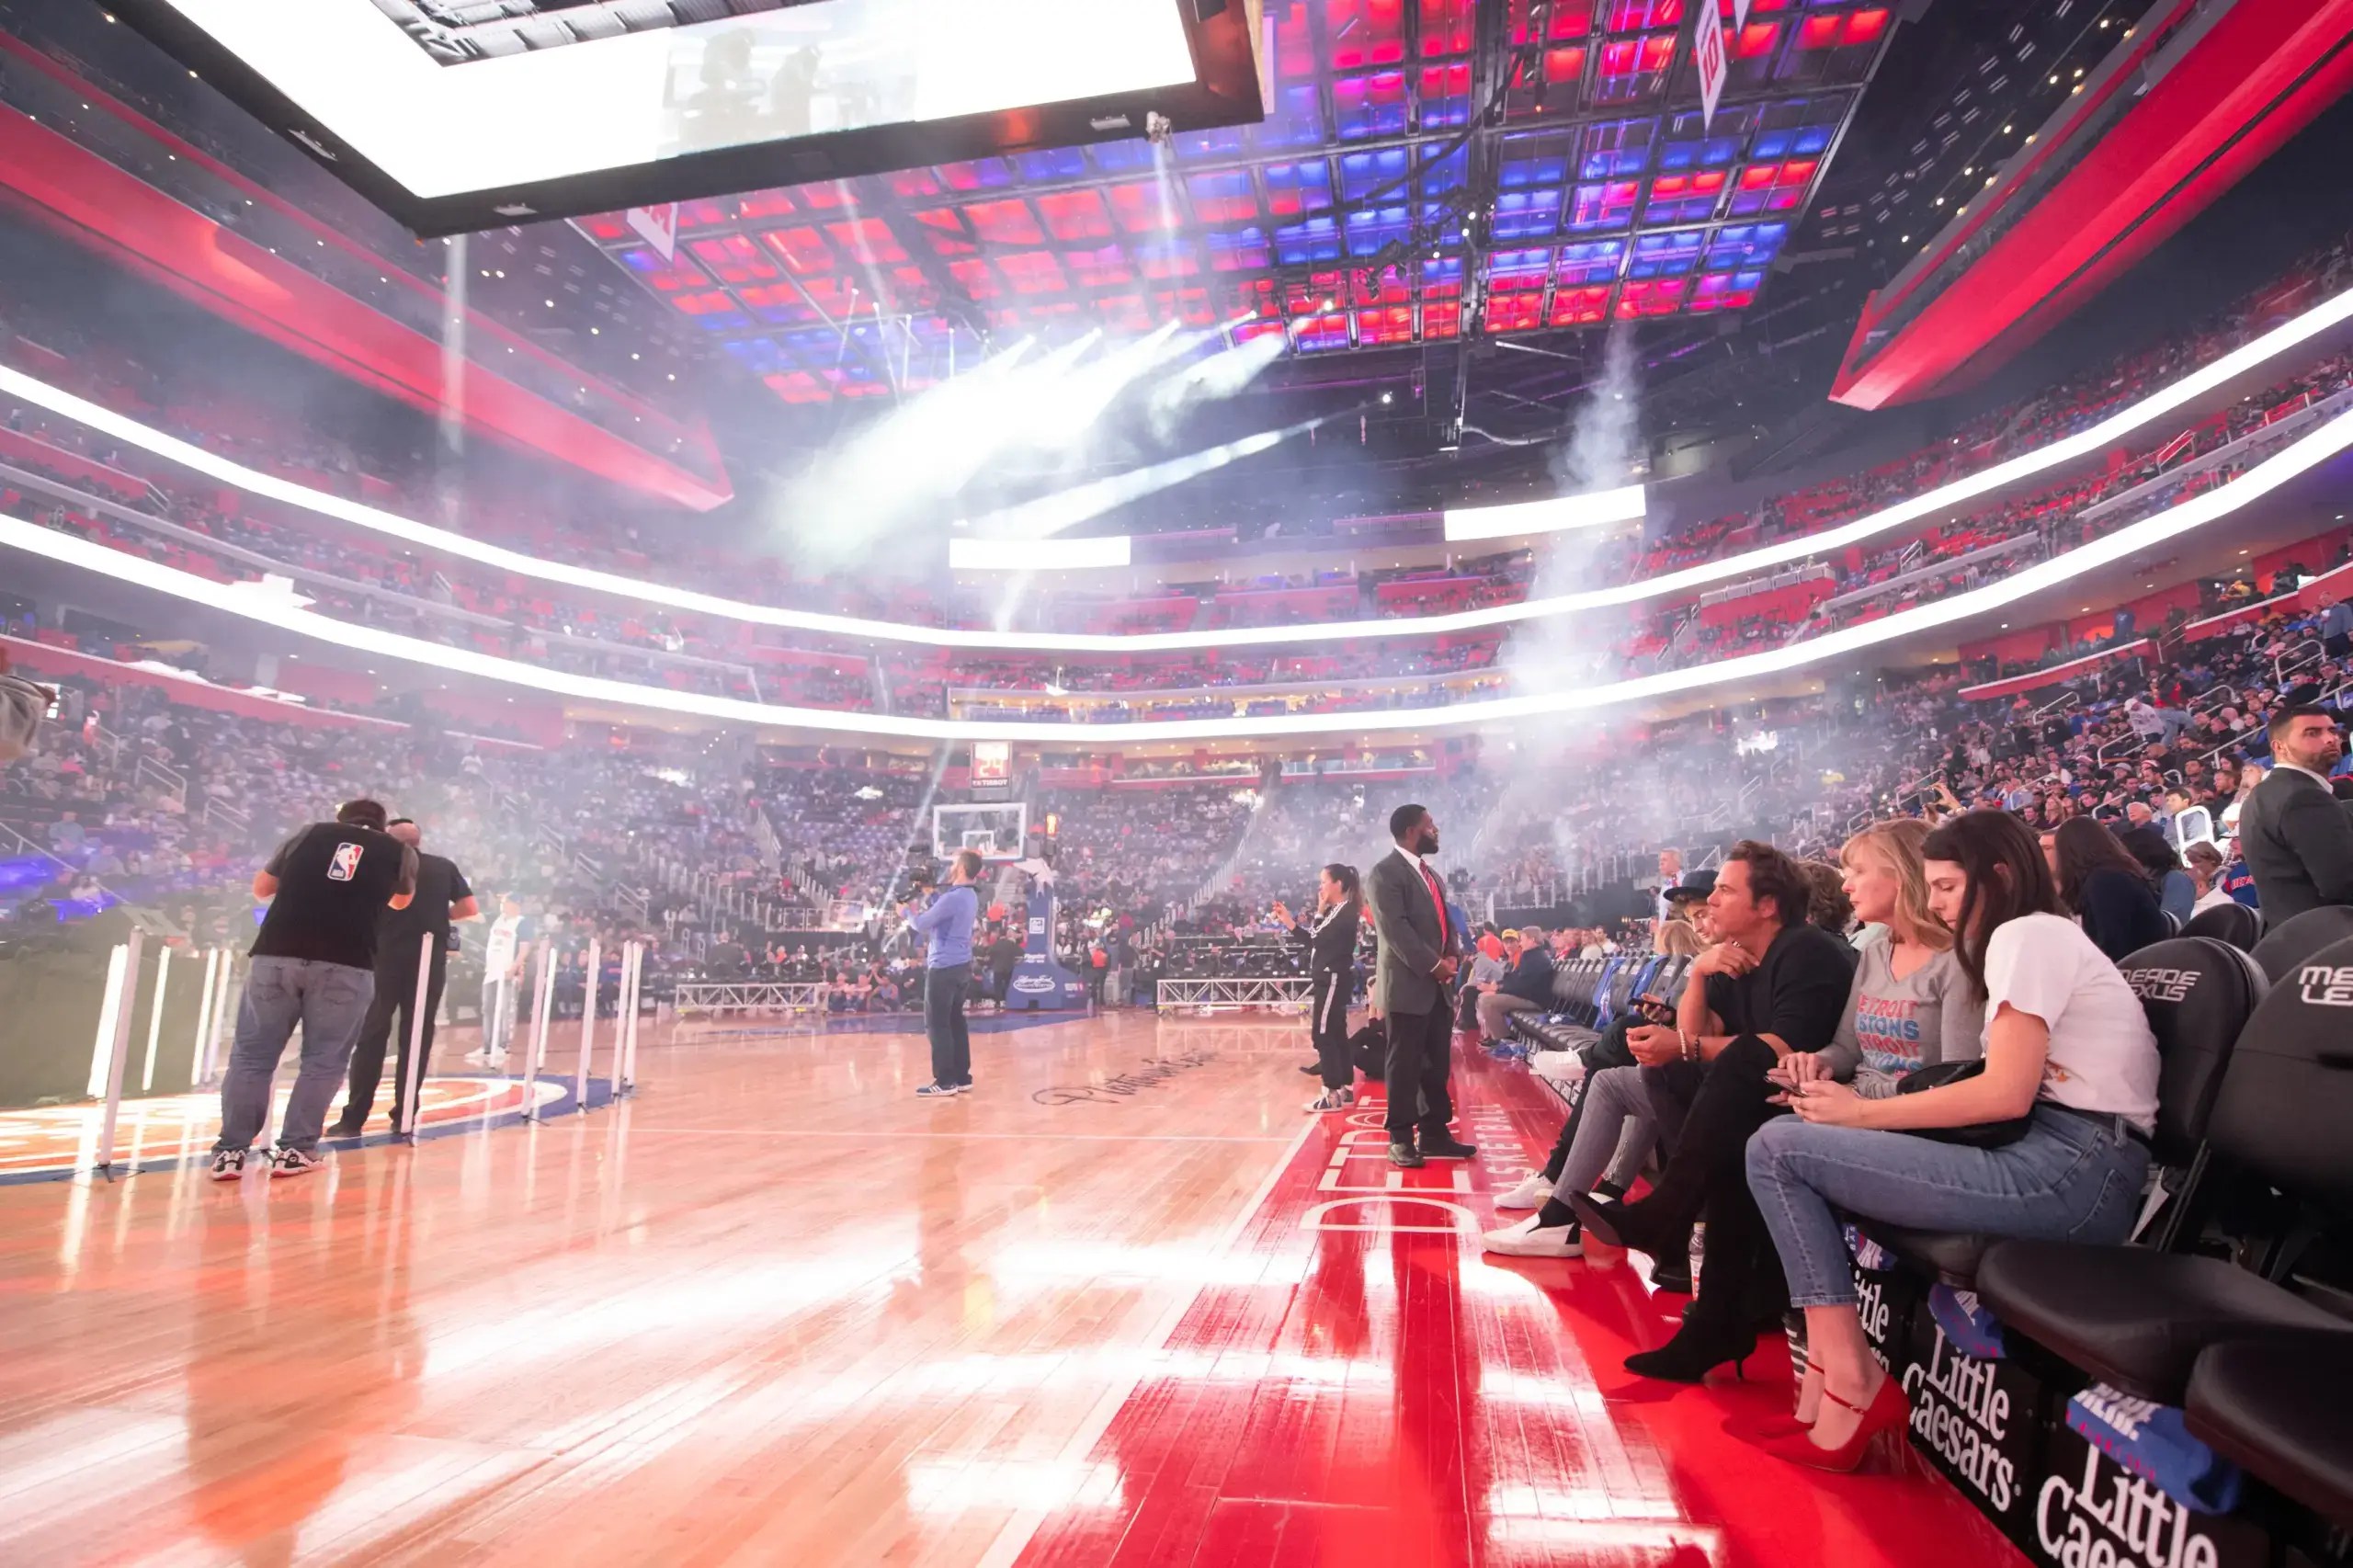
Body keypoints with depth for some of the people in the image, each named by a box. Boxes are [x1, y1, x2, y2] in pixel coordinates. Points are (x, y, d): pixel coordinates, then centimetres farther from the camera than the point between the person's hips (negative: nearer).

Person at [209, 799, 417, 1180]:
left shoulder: (310, 833, 18)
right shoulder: (398, 850, 14)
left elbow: (261, 888, 29)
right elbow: (401, 902, 34)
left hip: (277, 955, 2)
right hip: (345, 964, -2)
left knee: (252, 1054, 12)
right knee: (324, 1060, 8)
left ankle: (231, 1151, 14)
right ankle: (294, 1150, 9)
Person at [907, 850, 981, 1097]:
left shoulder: (952, 898, -19)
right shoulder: (970, 897, 12)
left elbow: (921, 924, -15)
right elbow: (937, 917, 19)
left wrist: (908, 913, 4)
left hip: (944, 968, -9)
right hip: (962, 966, 9)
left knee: (937, 1024, -3)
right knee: (955, 1021, 14)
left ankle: (945, 1081, 0)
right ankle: (962, 1078, 18)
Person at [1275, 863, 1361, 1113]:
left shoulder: (1346, 912, -15)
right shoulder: (1335, 911, 14)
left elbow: (1319, 939, -18)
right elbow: (1312, 941, 14)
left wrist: (1320, 913, -9)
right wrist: (1287, 920, 9)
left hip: (1333, 980, -10)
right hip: (1329, 979, 10)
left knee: (1322, 1035, -9)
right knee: (1336, 1035, 13)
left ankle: (1332, 1094, -6)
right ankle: (1346, 1090, 19)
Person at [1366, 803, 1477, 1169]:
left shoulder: (1431, 874, 19)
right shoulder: (1385, 872, -9)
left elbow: (1446, 921, 18)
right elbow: (1395, 928, -18)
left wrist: (1452, 957, -1)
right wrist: (1433, 965, -17)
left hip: (1438, 987, 8)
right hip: (1408, 985, -8)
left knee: (1437, 1065, 12)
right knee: (1404, 1065, -1)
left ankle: (1435, 1132, 21)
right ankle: (1401, 1138, 8)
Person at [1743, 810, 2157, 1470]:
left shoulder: (2027, 933, -4)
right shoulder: (2039, 938, 26)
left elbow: (2004, 1093, -15)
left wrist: (1863, 1113, -7)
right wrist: (1856, 1103, 7)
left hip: (2073, 1170, -10)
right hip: (2051, 1154, 10)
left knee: (1777, 1148, -14)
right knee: (1796, 1134, 5)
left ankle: (1851, 1387, -9)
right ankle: (1828, 1376, 0)